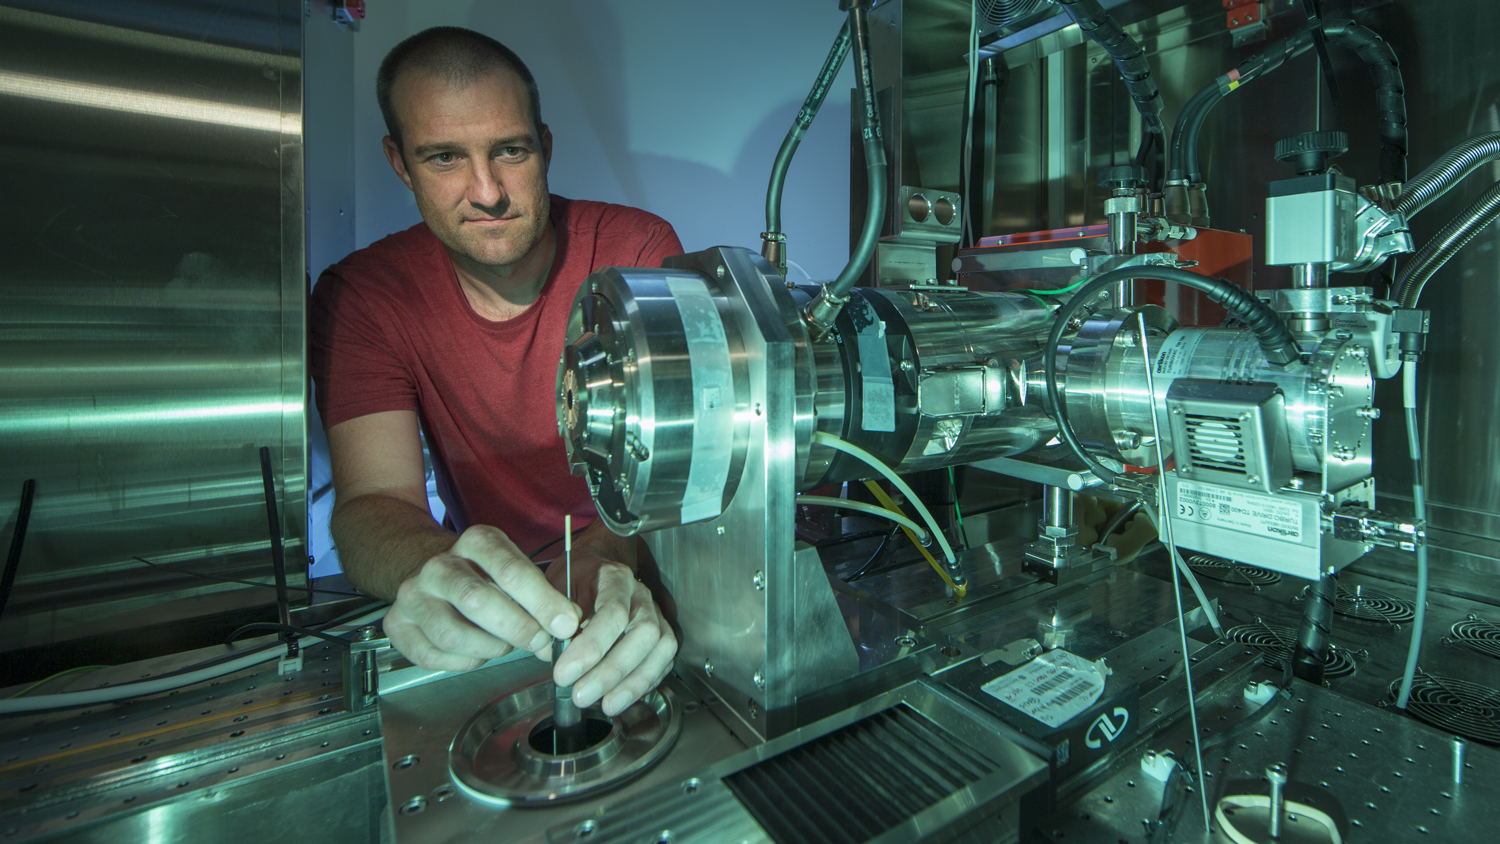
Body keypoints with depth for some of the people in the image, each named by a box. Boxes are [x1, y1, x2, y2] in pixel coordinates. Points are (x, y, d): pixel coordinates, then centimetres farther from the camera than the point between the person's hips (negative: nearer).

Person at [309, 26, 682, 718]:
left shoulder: (638, 247, -11)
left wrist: (608, 562, -41)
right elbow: (375, 500, -16)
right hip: (480, 577, 1)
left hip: (643, 573, 0)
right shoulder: (360, 296, -7)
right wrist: (440, 573, -40)